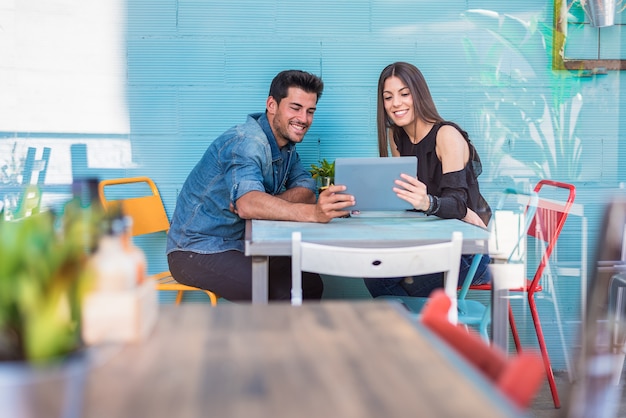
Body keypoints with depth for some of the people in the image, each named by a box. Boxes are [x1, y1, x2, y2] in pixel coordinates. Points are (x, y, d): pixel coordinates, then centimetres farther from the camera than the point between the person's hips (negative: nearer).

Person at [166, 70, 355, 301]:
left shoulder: (286, 143, 7)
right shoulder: (247, 142, -24)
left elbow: (307, 191, -4)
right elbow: (247, 204, -42)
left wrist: (259, 204, -23)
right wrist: (313, 213, -56)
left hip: (239, 245, 9)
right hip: (196, 250, -9)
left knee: (310, 285, -2)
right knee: (284, 293, -25)